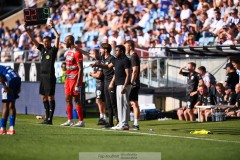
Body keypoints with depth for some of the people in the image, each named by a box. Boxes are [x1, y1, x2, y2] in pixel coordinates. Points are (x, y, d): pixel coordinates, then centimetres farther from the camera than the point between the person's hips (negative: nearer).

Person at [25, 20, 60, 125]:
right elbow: (32, 39, 17)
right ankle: (47, 118, 13)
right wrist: (26, 30, 11)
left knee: (50, 97, -6)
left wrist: (53, 27, -14)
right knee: (44, 97, 9)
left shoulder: (53, 50, -4)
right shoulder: (42, 49, 14)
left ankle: (50, 119, -7)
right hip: (42, 76, 7)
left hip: (50, 76, -7)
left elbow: (58, 37, -15)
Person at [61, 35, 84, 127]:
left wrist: (78, 83, -22)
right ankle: (70, 120, 16)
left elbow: (80, 69, -18)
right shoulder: (68, 52, 14)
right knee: (68, 99, 10)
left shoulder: (76, 53, -15)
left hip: (75, 78, -9)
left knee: (76, 99, -7)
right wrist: (66, 80, 20)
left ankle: (81, 121, -4)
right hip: (68, 78, 9)